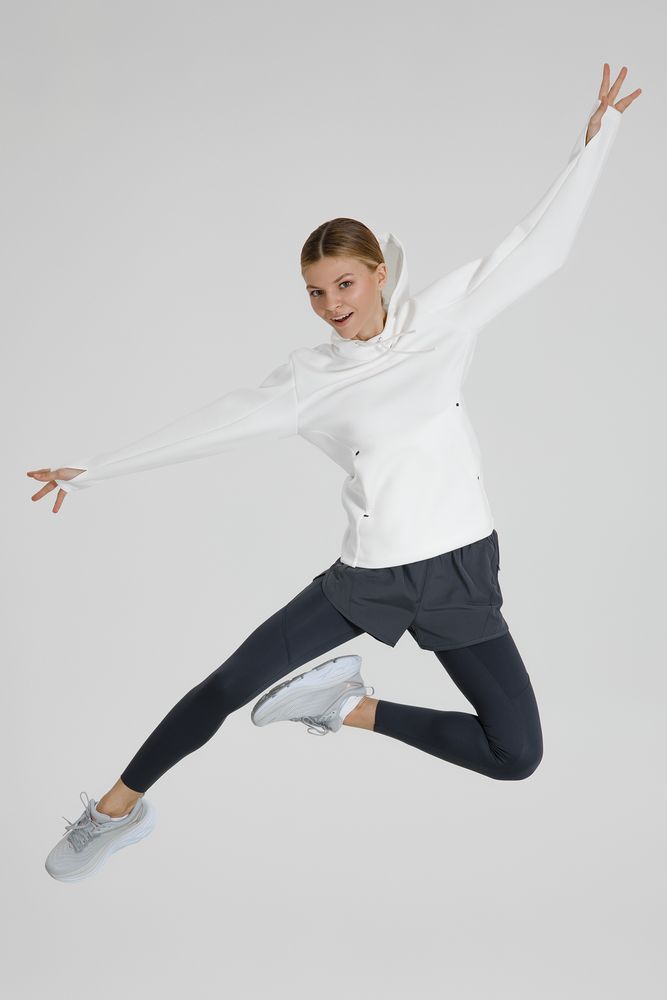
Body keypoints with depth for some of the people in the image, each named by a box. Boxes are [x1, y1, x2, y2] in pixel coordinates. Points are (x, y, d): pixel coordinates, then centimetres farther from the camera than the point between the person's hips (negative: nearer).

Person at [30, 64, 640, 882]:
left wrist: (597, 137, -5)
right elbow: (214, 425, 3)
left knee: (516, 756, -4)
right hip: (367, 574, 0)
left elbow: (536, 248, -2)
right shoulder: (310, 377, -1)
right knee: (229, 686, -1)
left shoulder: (437, 320, -3)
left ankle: (355, 706, 12)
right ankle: (118, 808, 20)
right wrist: (93, 472, 6)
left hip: (461, 568, 0)